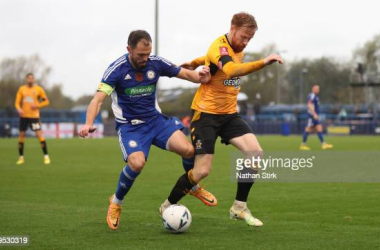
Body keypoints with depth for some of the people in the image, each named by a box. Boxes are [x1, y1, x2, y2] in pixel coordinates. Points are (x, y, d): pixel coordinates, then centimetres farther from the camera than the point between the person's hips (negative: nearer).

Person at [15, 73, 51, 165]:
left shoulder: (38, 89, 1)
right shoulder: (22, 89, 7)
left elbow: (46, 101, 5)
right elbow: (17, 102, 6)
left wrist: (37, 106, -11)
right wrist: (19, 109, -14)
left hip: (34, 116, -3)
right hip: (23, 116, 3)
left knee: (39, 134, -13)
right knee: (21, 135, 6)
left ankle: (46, 156, -7)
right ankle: (21, 157, 19)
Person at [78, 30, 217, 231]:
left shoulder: (156, 63, -6)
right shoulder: (117, 69, -16)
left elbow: (185, 73, 2)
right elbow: (98, 99, -23)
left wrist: (200, 77, -22)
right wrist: (88, 124, -41)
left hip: (155, 119, 3)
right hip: (129, 125, -3)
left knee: (188, 150, -18)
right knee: (137, 163, -30)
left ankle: (194, 187, 15)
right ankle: (116, 203, -1)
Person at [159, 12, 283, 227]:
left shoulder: (237, 48, 7)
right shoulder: (219, 47, -21)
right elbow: (231, 70, -43)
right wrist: (263, 63, -49)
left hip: (229, 114, 8)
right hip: (206, 114, -8)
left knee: (256, 153, -12)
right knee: (202, 171, -11)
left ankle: (240, 207, 0)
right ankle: (168, 206, 13)